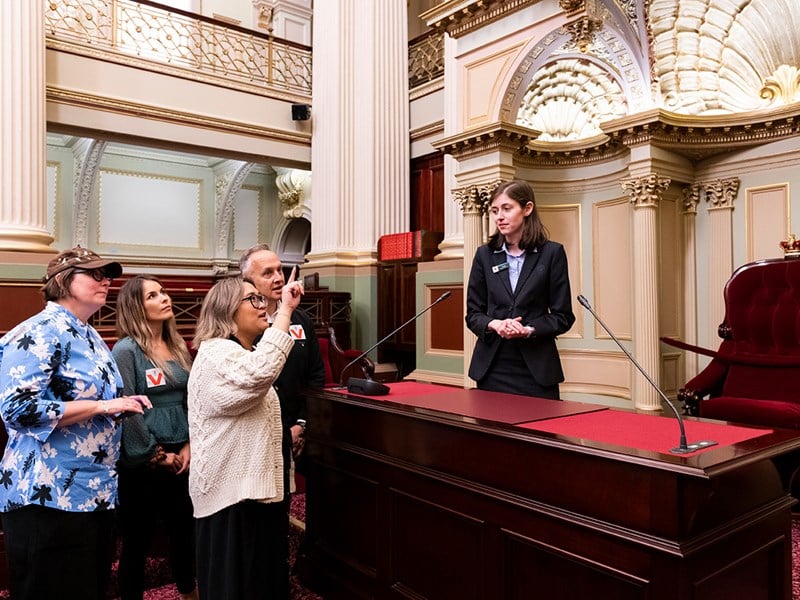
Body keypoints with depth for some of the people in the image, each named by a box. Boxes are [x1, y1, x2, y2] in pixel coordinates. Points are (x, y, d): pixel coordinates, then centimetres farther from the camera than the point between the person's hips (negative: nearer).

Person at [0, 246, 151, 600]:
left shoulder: (90, 336, 14)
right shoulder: (40, 333, -14)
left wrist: (120, 405, 7)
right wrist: (100, 406, -21)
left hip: (96, 492, 9)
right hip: (51, 496, -9)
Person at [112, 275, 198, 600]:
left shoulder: (179, 347, 8)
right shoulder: (126, 349, -11)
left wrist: (190, 445, 0)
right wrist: (153, 455, -10)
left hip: (181, 457, 6)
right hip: (142, 463, -6)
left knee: (185, 533, 17)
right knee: (137, 541, 9)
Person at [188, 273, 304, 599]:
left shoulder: (244, 352, 17)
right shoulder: (216, 354, -17)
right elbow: (259, 373, -40)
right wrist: (285, 310, -35)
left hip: (254, 486, 10)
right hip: (232, 490, -10)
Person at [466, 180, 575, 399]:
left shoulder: (552, 253, 1)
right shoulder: (484, 255, 8)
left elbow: (563, 316, 1)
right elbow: (473, 313, 8)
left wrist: (528, 330, -15)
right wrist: (495, 324, -12)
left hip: (536, 369, -2)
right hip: (492, 367, 2)